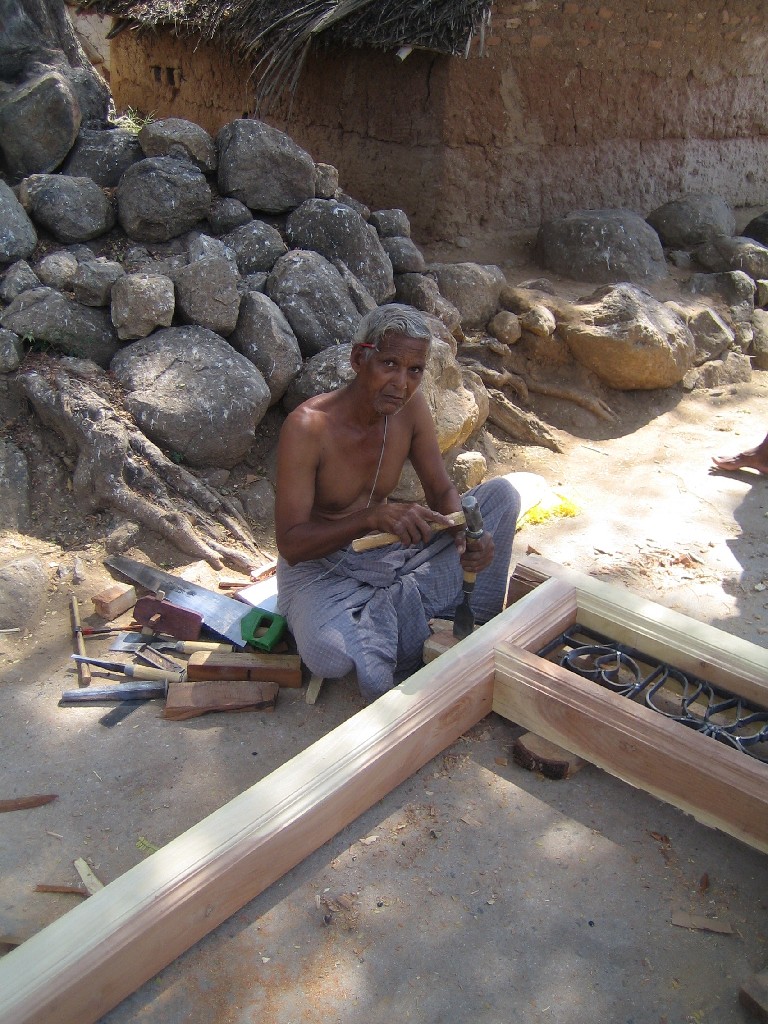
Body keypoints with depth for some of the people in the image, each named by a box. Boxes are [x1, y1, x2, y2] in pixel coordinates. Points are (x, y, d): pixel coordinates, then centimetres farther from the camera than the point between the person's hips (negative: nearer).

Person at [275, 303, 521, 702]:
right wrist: (371, 517, -42)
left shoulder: (411, 407, -9)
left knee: (501, 494, -6)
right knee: (328, 654, -39)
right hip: (319, 567, -5)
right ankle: (400, 606, -6)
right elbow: (290, 544, -26)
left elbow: (442, 490, -1)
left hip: (386, 550, 5)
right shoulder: (307, 427, -26)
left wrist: (467, 534, -24)